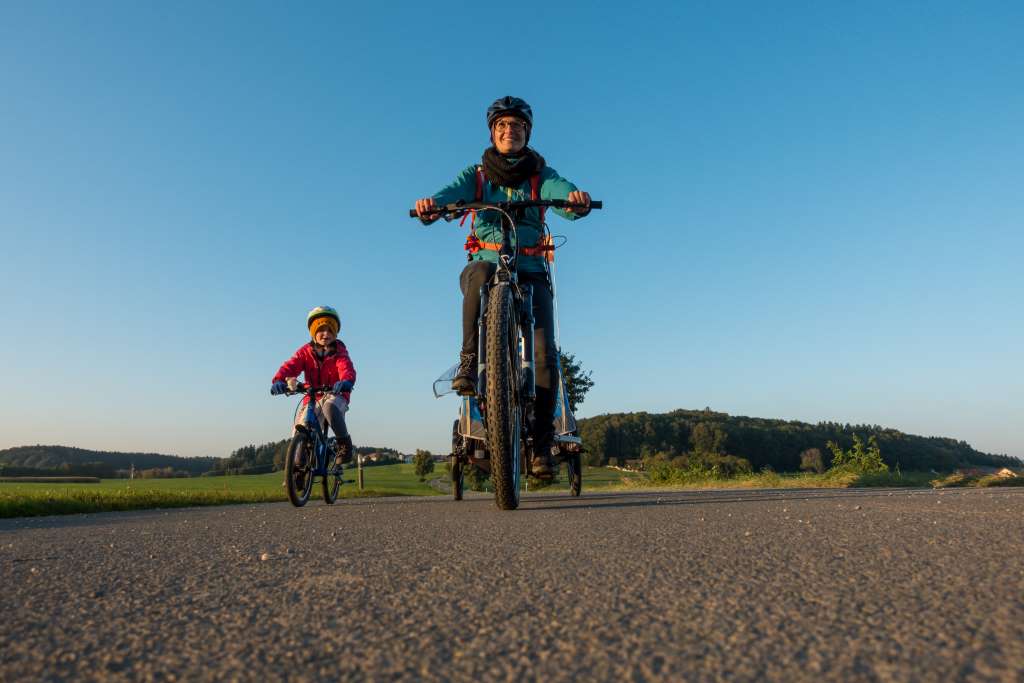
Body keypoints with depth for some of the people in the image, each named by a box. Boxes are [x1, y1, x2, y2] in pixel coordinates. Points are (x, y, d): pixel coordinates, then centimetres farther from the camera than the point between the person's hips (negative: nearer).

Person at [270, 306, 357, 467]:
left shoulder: (339, 352, -7)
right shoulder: (306, 351, -1)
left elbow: (347, 368, -27)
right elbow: (290, 366, -17)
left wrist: (346, 381, -52)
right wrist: (278, 380, -39)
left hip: (336, 395, -3)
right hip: (312, 398, 3)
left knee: (329, 406, -37)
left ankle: (344, 443, -17)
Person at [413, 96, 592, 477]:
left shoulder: (542, 175, 10)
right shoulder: (476, 174, 11)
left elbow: (562, 193, -12)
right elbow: (452, 193, -11)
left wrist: (576, 199, -38)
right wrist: (431, 206, -35)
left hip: (530, 271, 0)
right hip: (485, 264, 0)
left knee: (545, 355, -15)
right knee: (480, 272, -39)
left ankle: (541, 445, -4)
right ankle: (469, 361, -28)